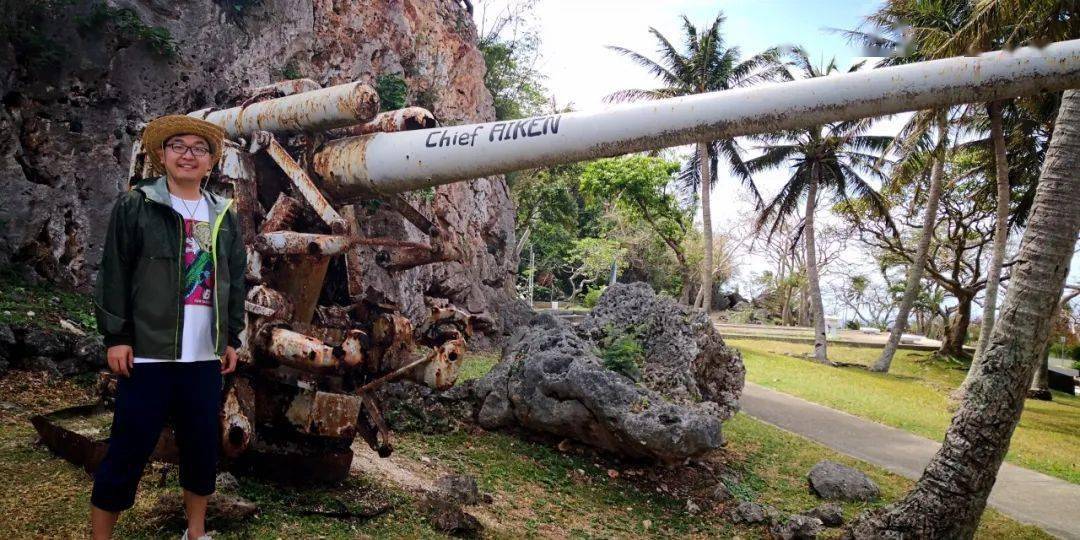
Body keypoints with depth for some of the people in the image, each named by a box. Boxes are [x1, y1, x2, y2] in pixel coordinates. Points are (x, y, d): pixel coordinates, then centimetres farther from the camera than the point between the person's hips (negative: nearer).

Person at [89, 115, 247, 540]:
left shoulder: (224, 216, 11)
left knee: (203, 447, 11)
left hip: (206, 355, 4)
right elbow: (114, 273, -3)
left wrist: (232, 338, 11)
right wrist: (116, 335, -8)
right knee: (128, 451, 1)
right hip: (149, 352, -4)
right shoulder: (135, 206, 0)